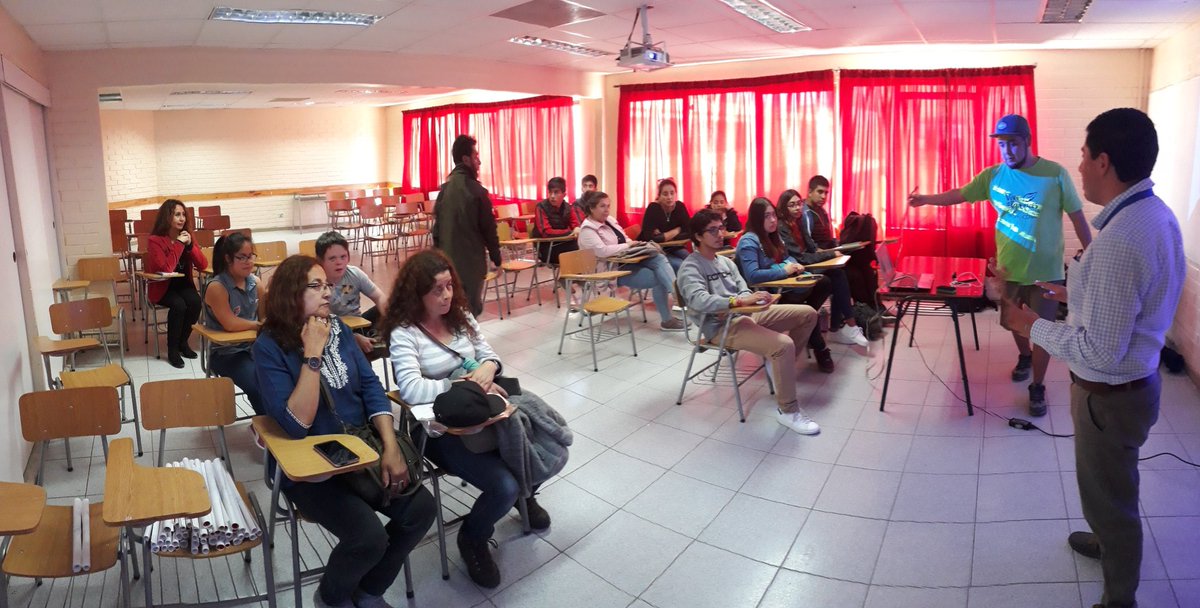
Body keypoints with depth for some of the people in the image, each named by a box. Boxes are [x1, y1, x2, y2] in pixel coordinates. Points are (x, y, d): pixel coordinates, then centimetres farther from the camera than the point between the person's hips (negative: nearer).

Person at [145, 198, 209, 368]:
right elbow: (166, 269, -28)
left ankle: (183, 342, -4)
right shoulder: (155, 240, -15)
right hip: (162, 286, -4)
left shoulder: (186, 235, 0)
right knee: (179, 305, -31)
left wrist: (189, 245, -19)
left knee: (195, 302, -26)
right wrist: (179, 244, -24)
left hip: (184, 283, 4)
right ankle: (172, 349, -14)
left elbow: (203, 265, -6)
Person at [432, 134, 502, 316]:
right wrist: (496, 258, 2)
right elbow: (488, 228, -9)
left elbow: (437, 224, 9)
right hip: (470, 260, -6)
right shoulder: (476, 190, -14)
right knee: (471, 308, 2)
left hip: (447, 259, 6)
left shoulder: (445, 187, 4)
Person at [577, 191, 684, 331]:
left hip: (628, 260, 8)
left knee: (659, 258, -19)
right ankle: (667, 321, -12)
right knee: (658, 279, -19)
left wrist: (633, 244, -3)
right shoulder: (588, 229, -14)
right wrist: (628, 245, -19)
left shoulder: (610, 220, 12)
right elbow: (601, 251, -29)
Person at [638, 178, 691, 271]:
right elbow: (649, 238, -27)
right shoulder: (653, 208, -17)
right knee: (681, 266, -25)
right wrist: (676, 231, -18)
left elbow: (689, 233, -10)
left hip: (674, 248, 5)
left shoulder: (680, 206, -4)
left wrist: (663, 236, -21)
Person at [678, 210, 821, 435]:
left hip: (745, 314, 9)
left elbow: (743, 290, 11)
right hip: (721, 326, -8)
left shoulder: (725, 261, 18)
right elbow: (698, 300, -27)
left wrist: (750, 298, -15)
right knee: (784, 345, -29)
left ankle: (780, 362, 18)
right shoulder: (691, 268, -9)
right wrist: (740, 301, -36)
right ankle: (788, 410, -12)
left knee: (808, 314, 4)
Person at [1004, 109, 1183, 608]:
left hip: (1111, 395, -10)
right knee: (1111, 487, 32)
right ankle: (1109, 542, 56)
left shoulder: (1118, 241, -33)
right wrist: (1075, 294, 10)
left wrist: (1033, 327, -19)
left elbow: (1100, 352, -30)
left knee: (1108, 497, 11)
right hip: (1134, 378, 10)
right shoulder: (1156, 213, -1)